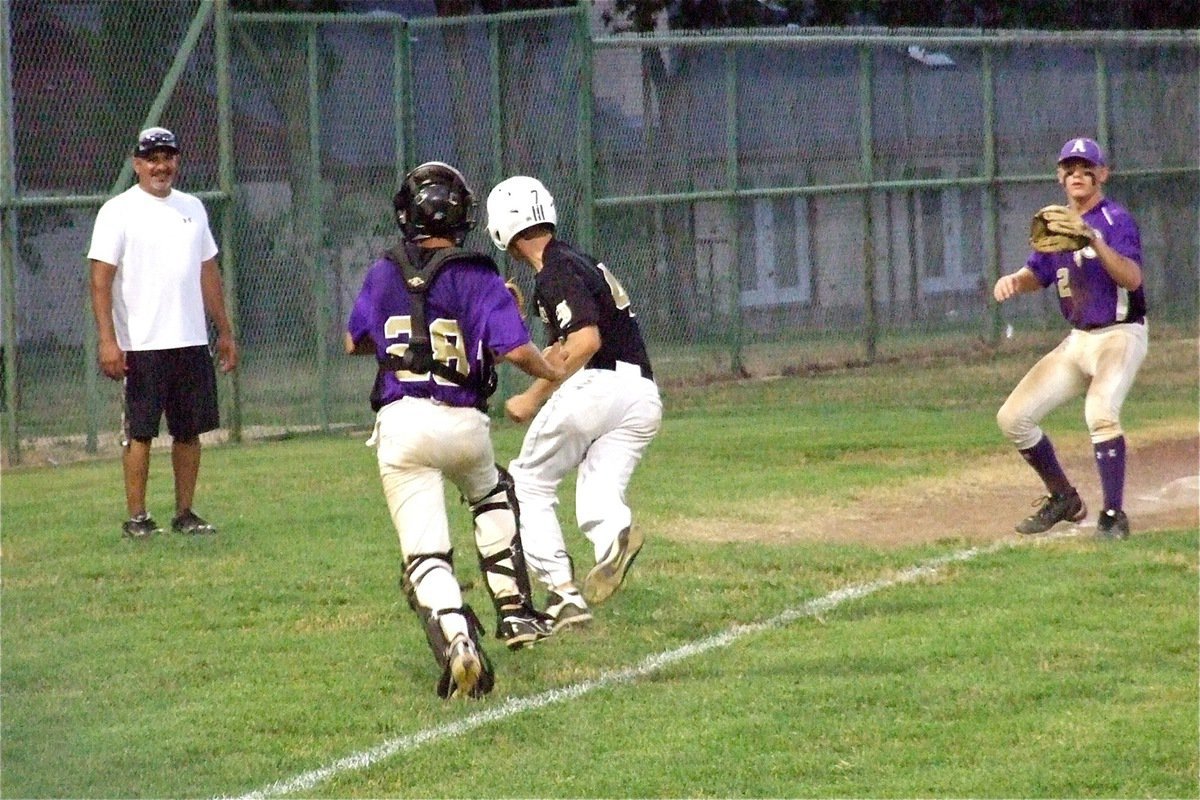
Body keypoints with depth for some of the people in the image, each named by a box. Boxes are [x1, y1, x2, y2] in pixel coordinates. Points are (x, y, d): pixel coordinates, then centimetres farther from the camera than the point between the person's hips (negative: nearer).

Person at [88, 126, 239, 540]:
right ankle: (136, 518, 0)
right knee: (140, 431, -3)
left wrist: (225, 332, 16)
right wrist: (107, 340, -18)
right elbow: (101, 277, -9)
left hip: (192, 342, 6)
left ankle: (185, 513, 14)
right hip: (142, 346, -6)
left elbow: (208, 272, 20)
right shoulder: (119, 211, -4)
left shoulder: (192, 208, 14)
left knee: (190, 429, 7)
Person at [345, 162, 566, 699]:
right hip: (464, 424, 0)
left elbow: (354, 342, 21)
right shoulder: (478, 277, -1)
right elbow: (517, 350, -9)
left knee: (426, 553, -4)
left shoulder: (385, 273, 8)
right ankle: (514, 612, 29)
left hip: (400, 422, 0)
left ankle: (456, 639, -30)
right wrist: (555, 374, 11)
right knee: (493, 497, 33)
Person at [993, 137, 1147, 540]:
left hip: (1120, 335, -8)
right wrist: (1015, 280, -12)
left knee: (1100, 411, -33)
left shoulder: (1116, 220, -12)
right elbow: (1037, 275, 11)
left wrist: (1097, 245, -41)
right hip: (1078, 340, 8)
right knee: (1013, 417, 5)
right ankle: (1063, 499, 21)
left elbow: (1132, 278, -25)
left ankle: (1113, 516, -26)